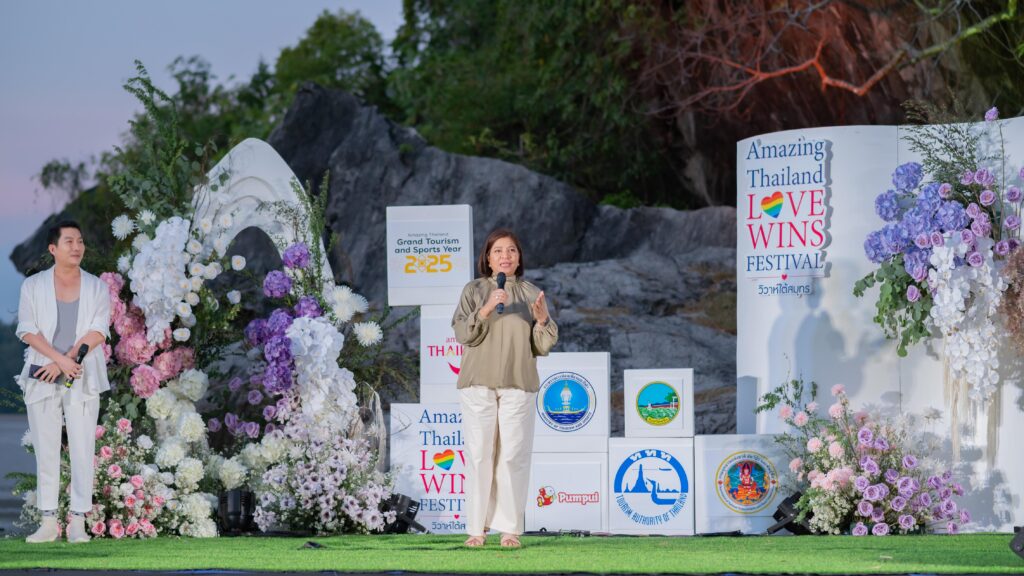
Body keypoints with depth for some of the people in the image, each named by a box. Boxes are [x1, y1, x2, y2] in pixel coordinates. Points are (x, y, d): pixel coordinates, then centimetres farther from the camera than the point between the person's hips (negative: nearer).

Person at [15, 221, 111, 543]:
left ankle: (78, 523, -4)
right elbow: (27, 331, -2)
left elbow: (98, 333, -3)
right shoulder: (33, 286, 7)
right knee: (45, 450, 0)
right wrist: (60, 359, -16)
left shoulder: (96, 288, 7)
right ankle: (48, 522, 2)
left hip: (82, 379, 0)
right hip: (41, 379, 0)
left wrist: (65, 361, -12)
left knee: (82, 449, -6)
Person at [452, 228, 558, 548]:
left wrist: (542, 320, -11)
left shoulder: (532, 295, 10)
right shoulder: (474, 291, 8)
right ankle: (477, 528, 0)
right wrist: (486, 309, -18)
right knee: (479, 454, -4)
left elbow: (543, 346, 8)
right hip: (478, 384, -1)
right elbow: (463, 333, -4)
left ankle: (509, 528, -2)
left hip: (518, 385, 1)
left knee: (513, 455, -4)